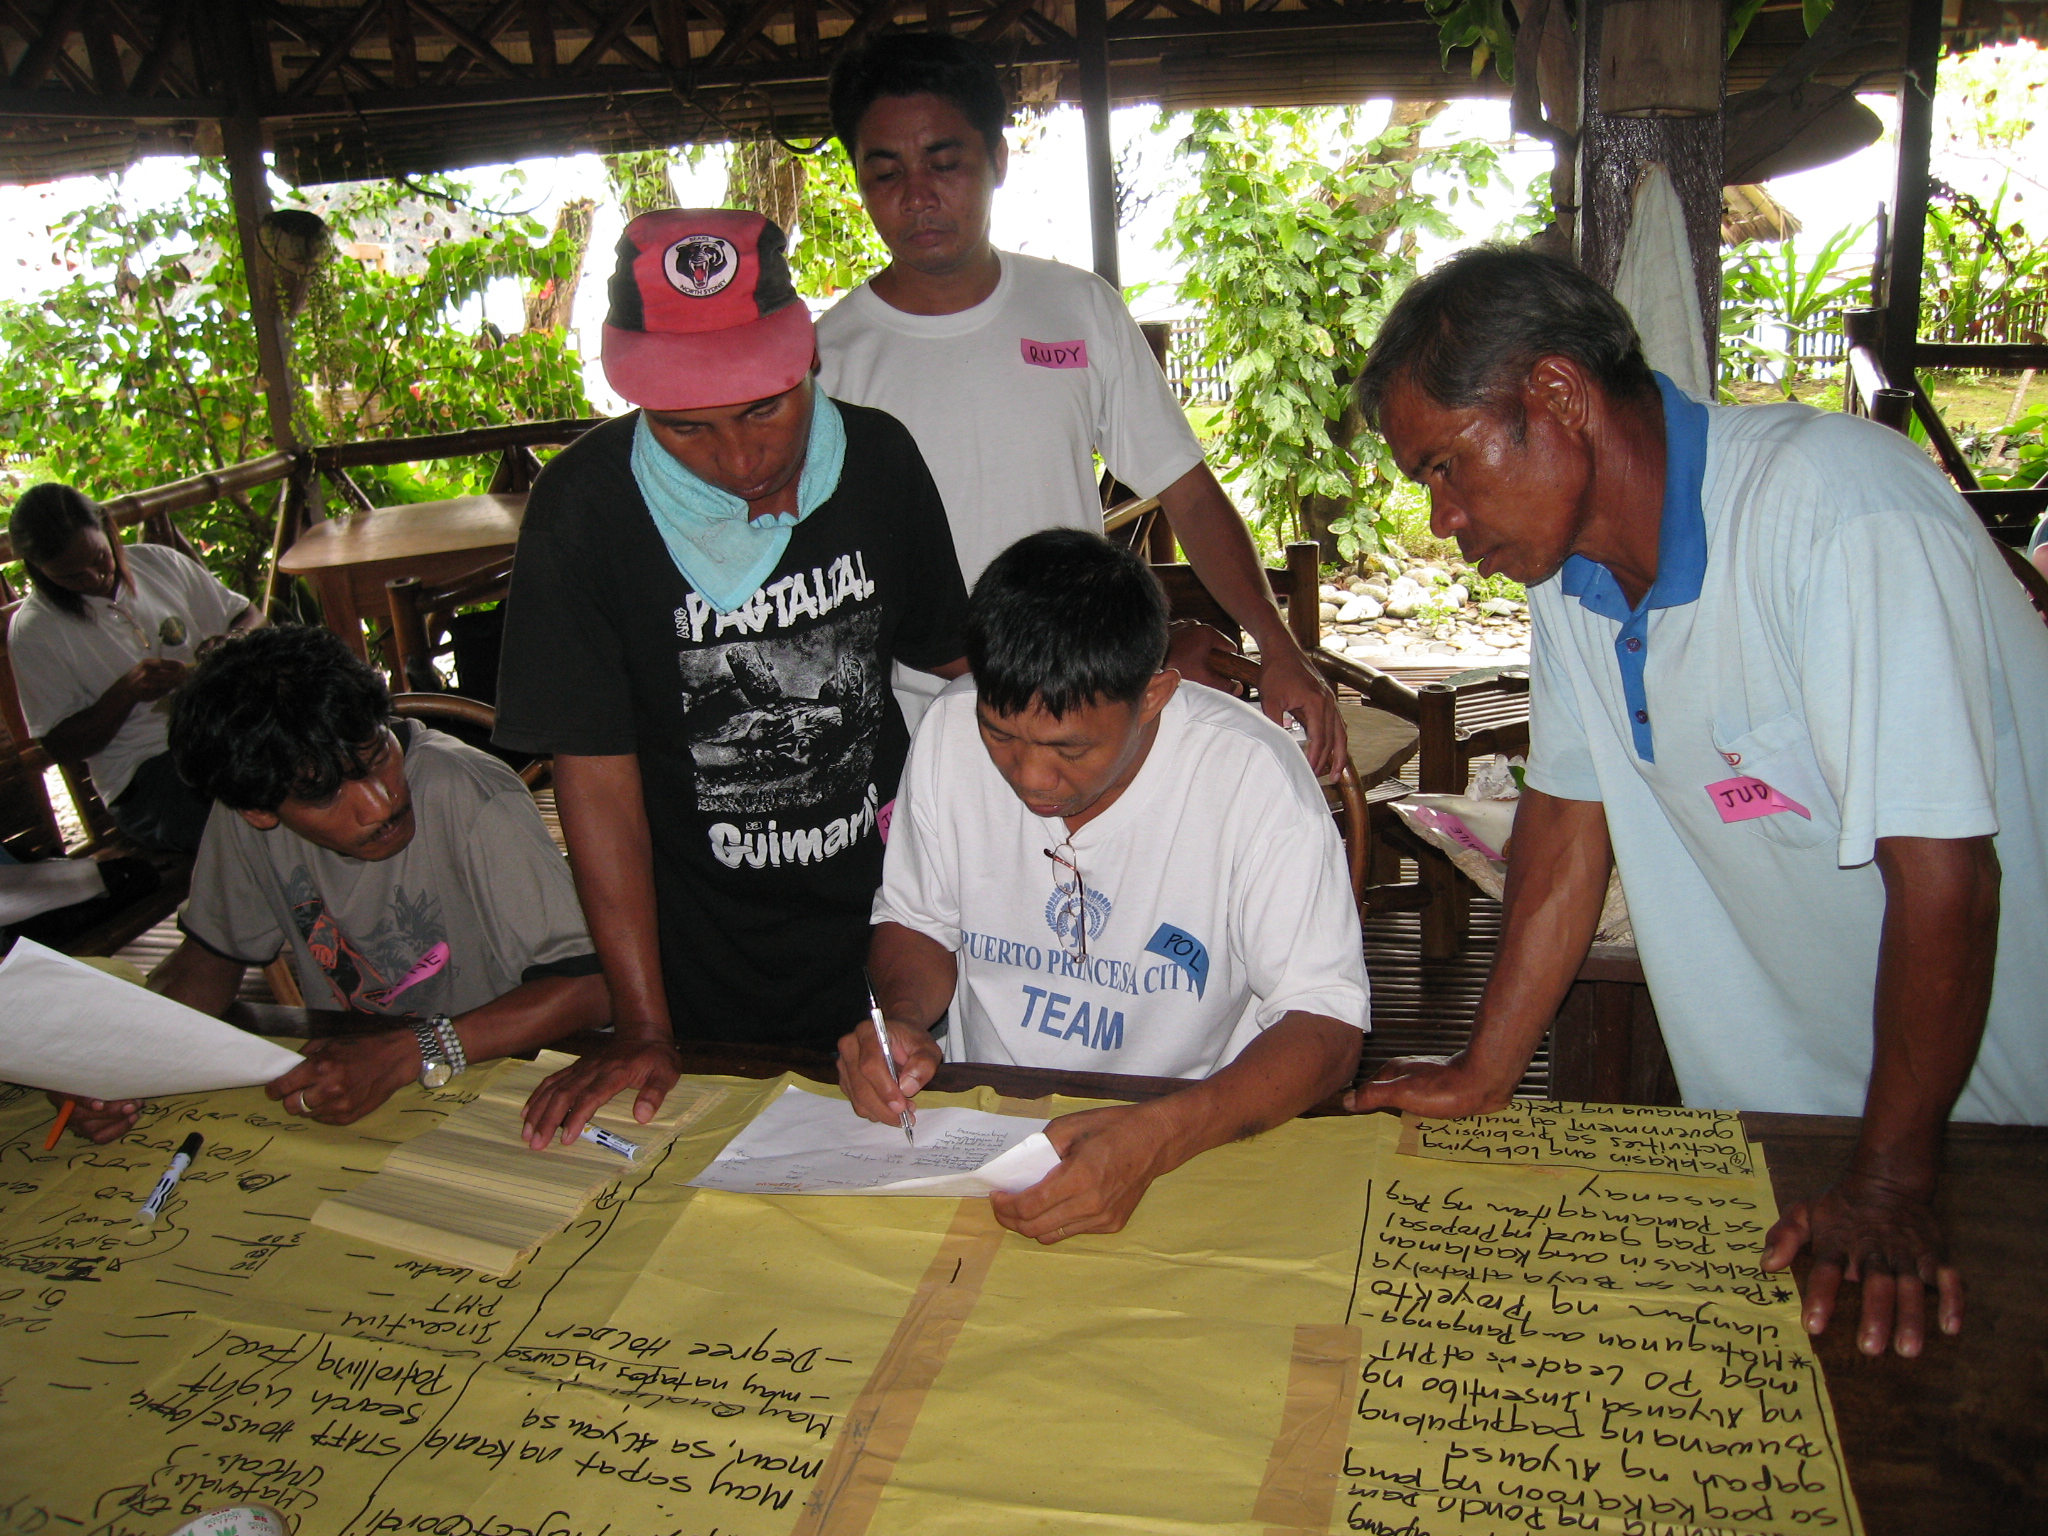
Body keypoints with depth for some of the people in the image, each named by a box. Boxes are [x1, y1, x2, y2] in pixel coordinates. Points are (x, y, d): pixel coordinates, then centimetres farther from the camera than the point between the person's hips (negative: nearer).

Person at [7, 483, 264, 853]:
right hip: (144, 776, -4)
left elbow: (250, 616, 16)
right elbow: (60, 745, 0)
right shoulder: (33, 631, -1)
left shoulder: (159, 562, 9)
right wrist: (127, 691, -17)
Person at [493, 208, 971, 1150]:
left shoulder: (879, 458, -8)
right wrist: (643, 1028, -14)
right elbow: (596, 770, -15)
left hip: (881, 919, 3)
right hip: (702, 959, -2)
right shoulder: (586, 508, -18)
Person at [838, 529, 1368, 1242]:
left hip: (1196, 1149, -1)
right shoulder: (951, 731, -6)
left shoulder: (1253, 776, -18)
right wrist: (904, 1020, -12)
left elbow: (1326, 1023, -17)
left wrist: (1159, 1136, -32)